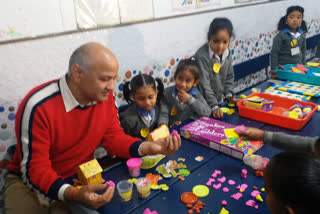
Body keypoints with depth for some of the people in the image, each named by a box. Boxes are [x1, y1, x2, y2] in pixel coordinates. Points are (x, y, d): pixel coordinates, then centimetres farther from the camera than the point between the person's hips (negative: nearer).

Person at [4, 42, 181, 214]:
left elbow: (114, 137, -3)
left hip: (80, 177, 4)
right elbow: (34, 170, -22)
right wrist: (73, 194, -39)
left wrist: (148, 147, -21)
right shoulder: (38, 106, -26)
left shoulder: (105, 96, -11)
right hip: (29, 181, -4)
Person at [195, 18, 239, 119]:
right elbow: (204, 84, -25)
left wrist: (228, 95, -1)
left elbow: (229, 77, 9)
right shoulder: (202, 56, -25)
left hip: (220, 99, 6)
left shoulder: (227, 53, -4)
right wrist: (214, 107, -25)